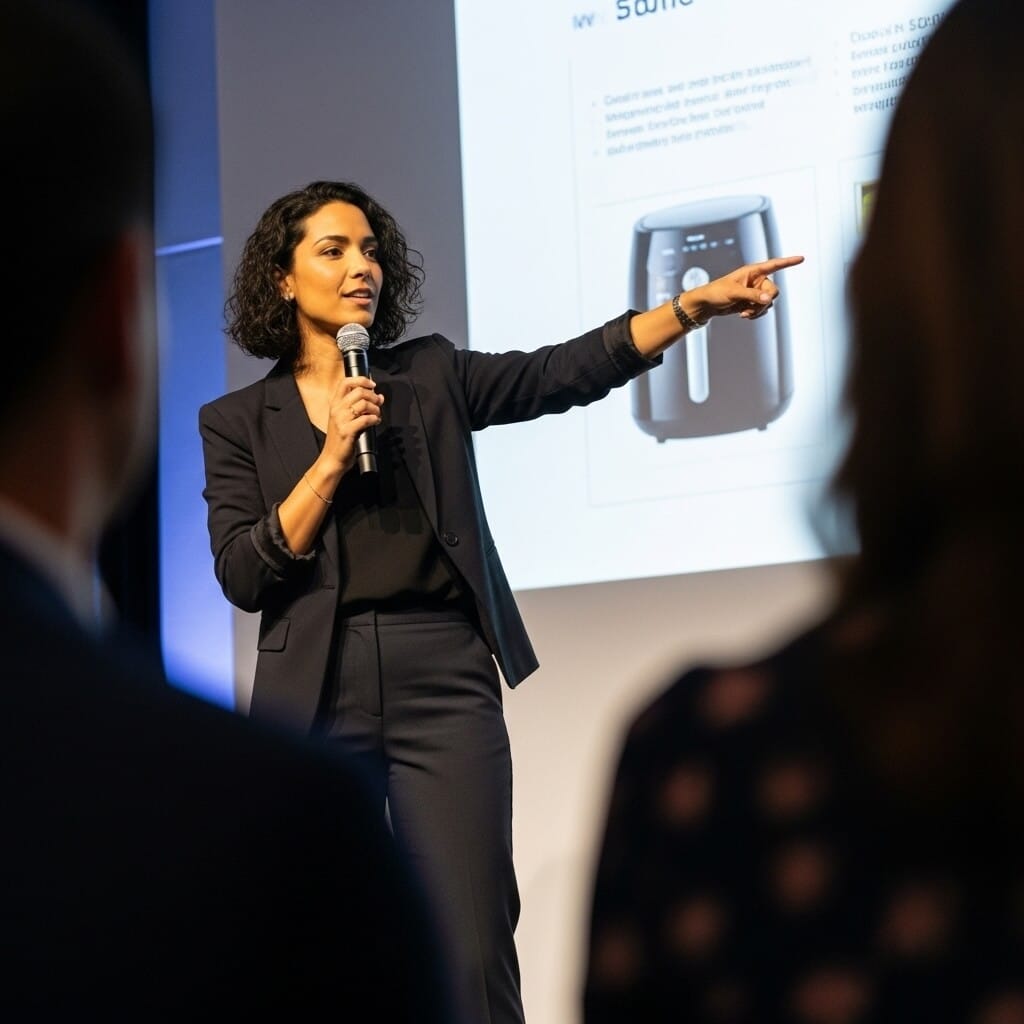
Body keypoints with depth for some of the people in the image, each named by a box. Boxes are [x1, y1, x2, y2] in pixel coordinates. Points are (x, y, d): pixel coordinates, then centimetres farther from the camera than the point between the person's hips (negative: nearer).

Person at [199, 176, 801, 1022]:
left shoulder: (432, 376, 12)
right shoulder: (238, 422, 9)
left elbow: (566, 373, 1)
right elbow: (243, 575, -1)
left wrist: (696, 305, -10)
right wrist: (332, 458, -8)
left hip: (446, 679, 0)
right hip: (317, 695, 0)